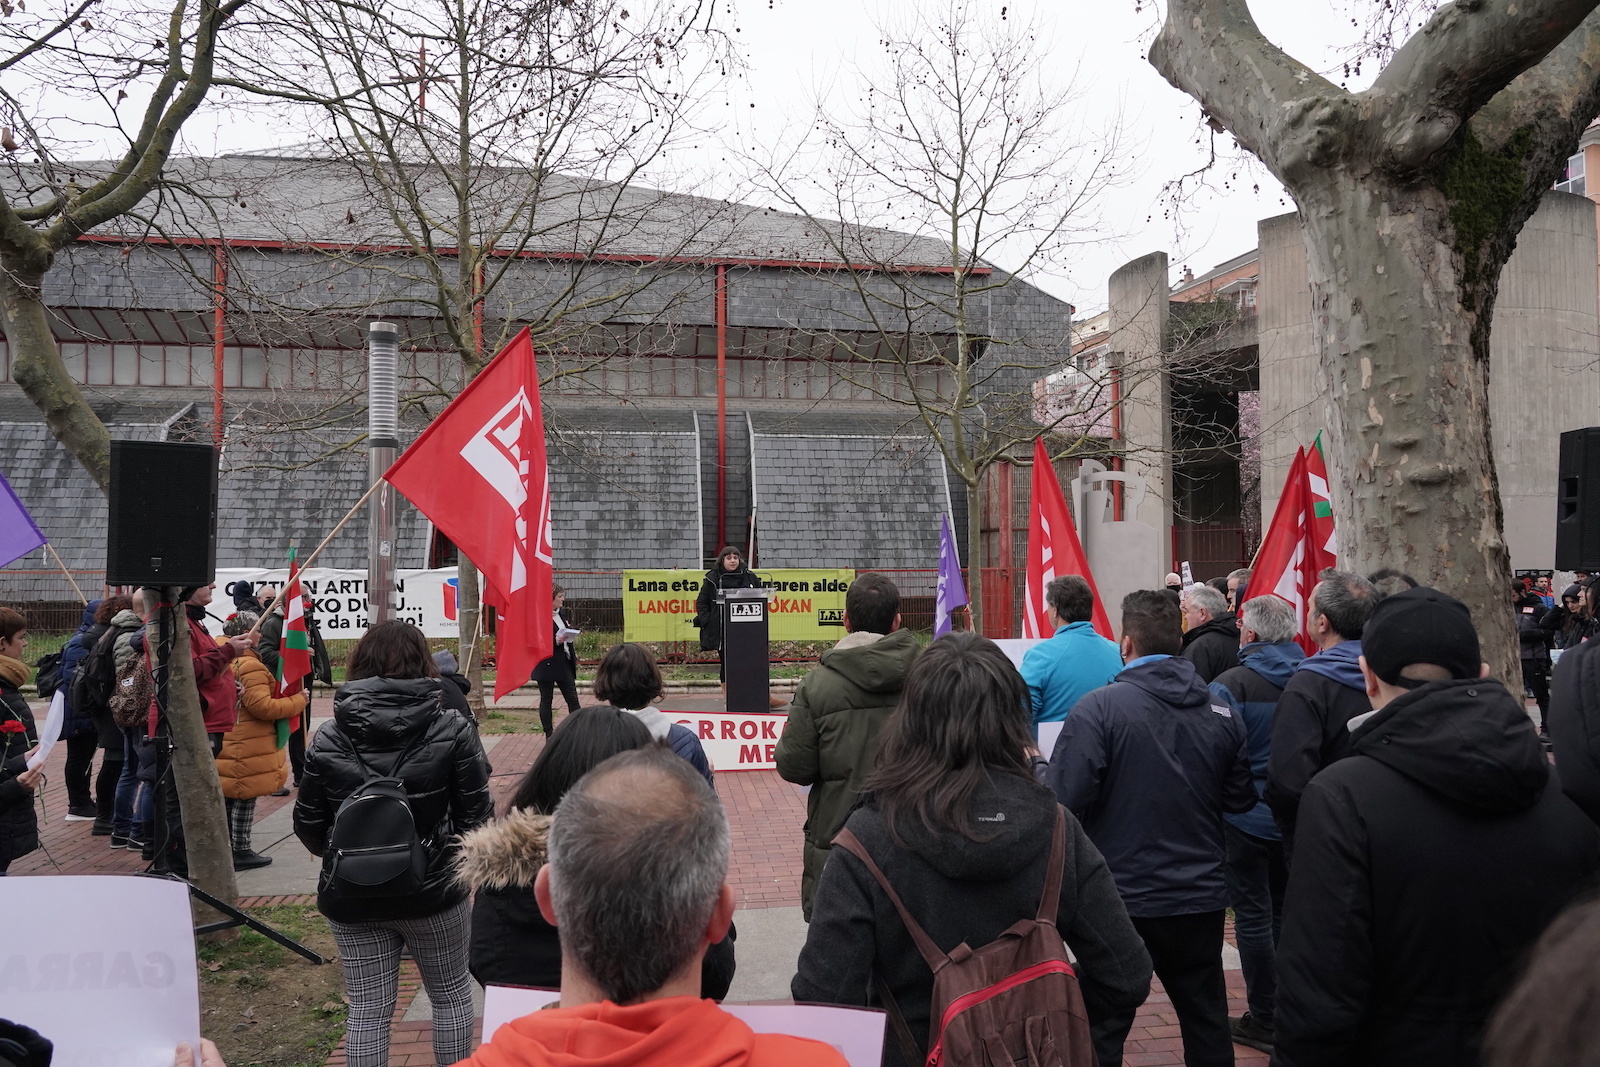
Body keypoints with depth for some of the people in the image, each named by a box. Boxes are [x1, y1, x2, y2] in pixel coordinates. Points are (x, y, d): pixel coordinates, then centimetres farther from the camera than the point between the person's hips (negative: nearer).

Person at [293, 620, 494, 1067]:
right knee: (452, 996, 19)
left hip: (352, 898, 2)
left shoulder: (328, 739, -8)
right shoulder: (453, 731, -13)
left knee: (367, 1009, 13)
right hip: (434, 890, -1)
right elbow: (476, 814, -10)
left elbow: (307, 825, -2)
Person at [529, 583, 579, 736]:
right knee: (546, 700, 5)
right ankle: (549, 736, 13)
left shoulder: (563, 613, 11)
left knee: (573, 699, 4)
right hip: (547, 665, -7)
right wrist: (554, 641, -26)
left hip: (564, 663, 7)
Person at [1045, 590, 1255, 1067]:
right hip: (1202, 899, 4)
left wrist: (1037, 771, -2)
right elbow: (1241, 799, 7)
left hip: (1122, 899, -4)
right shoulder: (1221, 713, -2)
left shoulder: (1098, 709, -17)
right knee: (1207, 1025, 20)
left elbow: (1062, 801, -23)